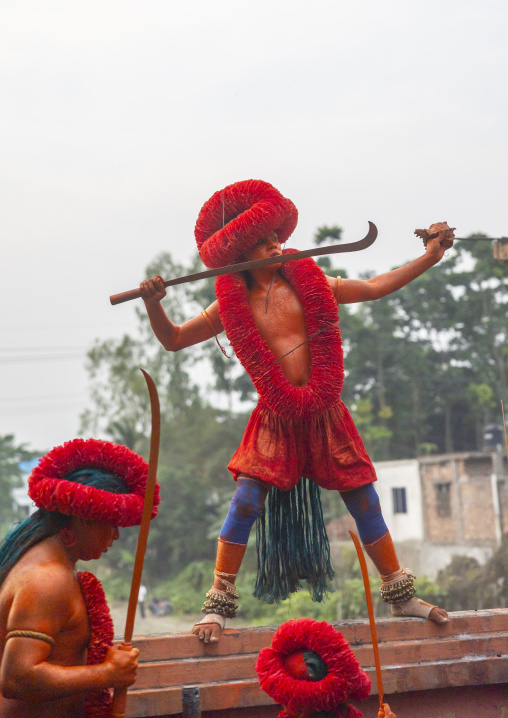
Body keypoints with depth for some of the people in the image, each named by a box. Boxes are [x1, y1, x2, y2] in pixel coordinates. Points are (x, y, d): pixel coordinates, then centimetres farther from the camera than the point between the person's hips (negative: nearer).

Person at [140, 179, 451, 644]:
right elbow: (173, 340, 7)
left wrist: (430, 257, 13)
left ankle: (401, 595, 20)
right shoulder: (233, 305, 2)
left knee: (363, 500, 5)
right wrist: (153, 305, -12)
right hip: (276, 420, -2)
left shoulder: (306, 283, 6)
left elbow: (374, 288, 15)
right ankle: (219, 603, -2)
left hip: (324, 414, 2)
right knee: (246, 501, -14)